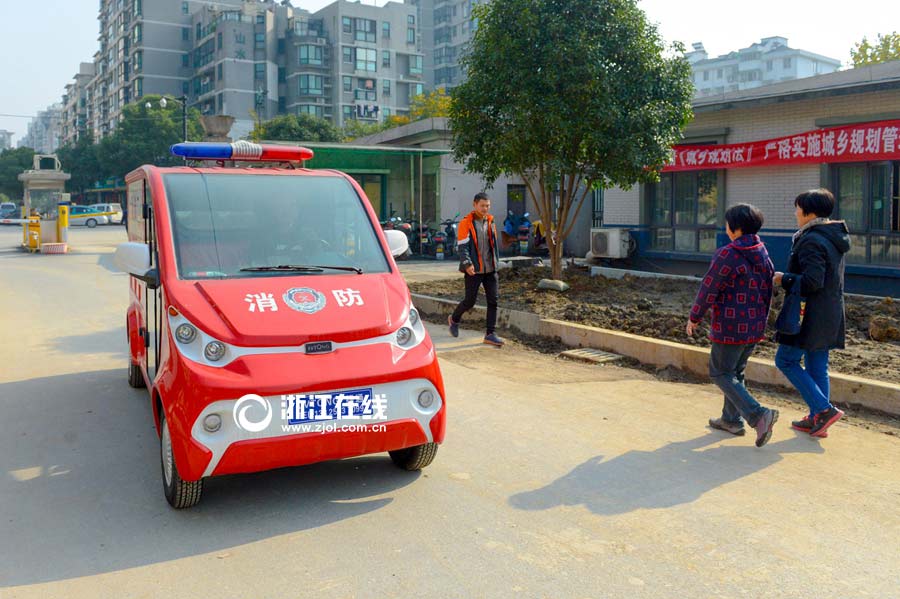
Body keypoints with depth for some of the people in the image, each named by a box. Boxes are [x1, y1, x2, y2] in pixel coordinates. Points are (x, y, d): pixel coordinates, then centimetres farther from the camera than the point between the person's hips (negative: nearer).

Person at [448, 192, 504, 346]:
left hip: (490, 269, 5)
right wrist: (467, 264, -27)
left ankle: (490, 334, 3)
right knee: (470, 301, 1)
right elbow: (462, 247, -14)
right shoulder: (466, 223, -8)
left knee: (493, 300, -2)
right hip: (474, 270, -5)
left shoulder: (490, 222, 11)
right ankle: (454, 319, 30)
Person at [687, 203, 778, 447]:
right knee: (736, 371, 19)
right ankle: (731, 419, 26)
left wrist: (694, 318, -2)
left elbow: (708, 290, -14)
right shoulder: (764, 254, 8)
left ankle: (757, 415, -13)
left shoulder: (728, 255, -18)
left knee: (721, 373, 1)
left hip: (731, 326, -8)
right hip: (755, 326, 8)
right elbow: (767, 289, 14)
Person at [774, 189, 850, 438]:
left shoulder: (812, 241, -19)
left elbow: (812, 282, -25)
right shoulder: (834, 238, 13)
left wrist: (784, 279, -11)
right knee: (817, 366, 14)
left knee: (786, 360, 0)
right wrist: (790, 278, 16)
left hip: (811, 314, -10)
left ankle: (824, 409, -4)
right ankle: (817, 420, 21)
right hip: (831, 314, 10)